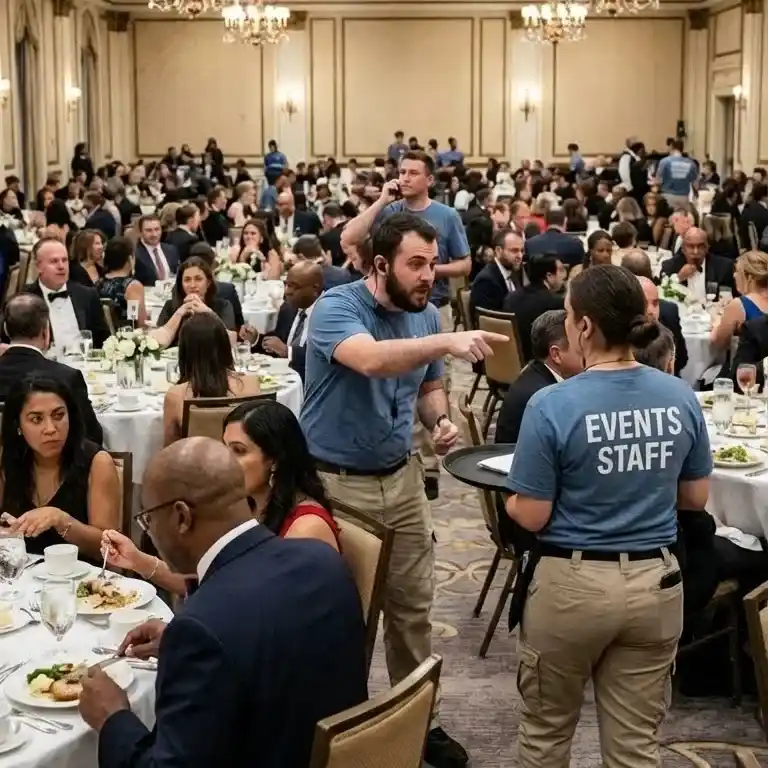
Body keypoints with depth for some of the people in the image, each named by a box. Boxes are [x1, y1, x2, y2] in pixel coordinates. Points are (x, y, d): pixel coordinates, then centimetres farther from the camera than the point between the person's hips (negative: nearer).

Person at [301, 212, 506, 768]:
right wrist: (447, 342, -52)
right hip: (335, 482, -6)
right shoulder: (336, 307, -19)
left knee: (413, 606, 13)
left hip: (401, 477, 6)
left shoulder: (426, 315, 2)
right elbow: (370, 359, -40)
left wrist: (440, 421, -6)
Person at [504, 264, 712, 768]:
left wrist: (508, 500, 8)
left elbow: (531, 517, -13)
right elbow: (696, 498, 6)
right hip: (655, 584, 4)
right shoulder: (682, 398, -4)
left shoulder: (552, 406, -18)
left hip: (572, 584, -4)